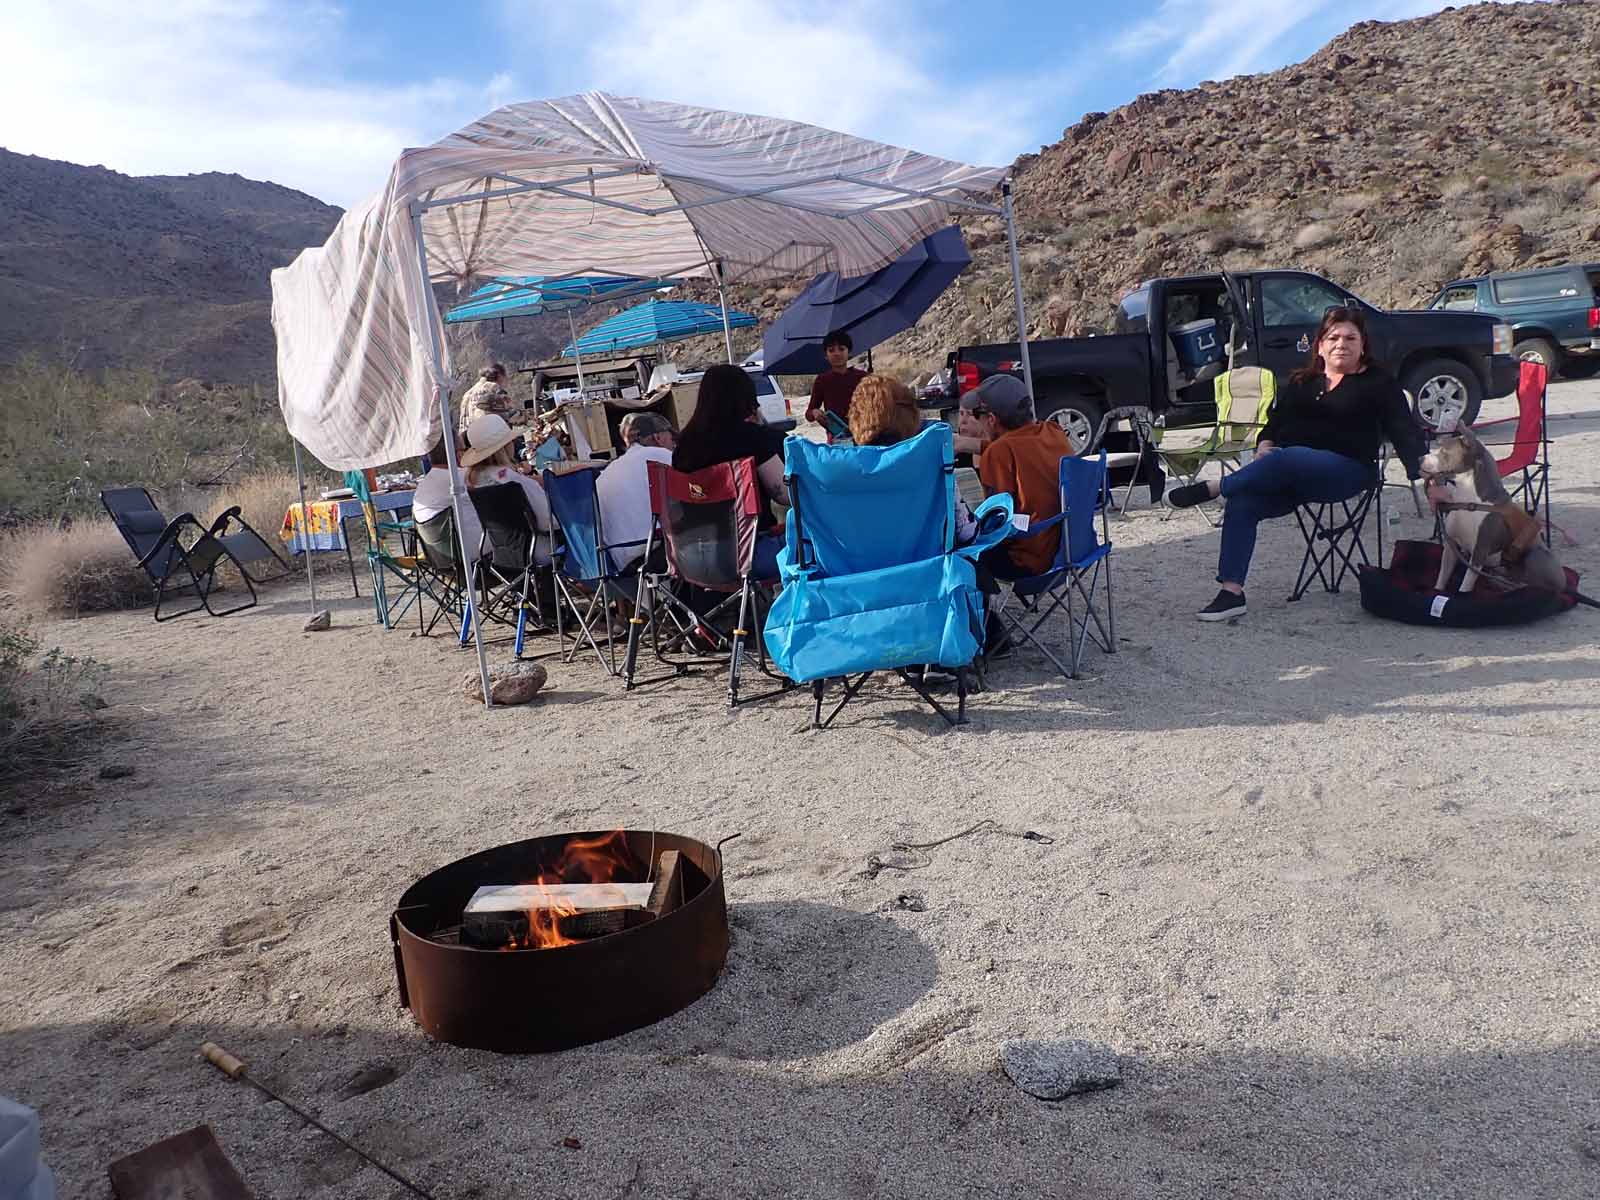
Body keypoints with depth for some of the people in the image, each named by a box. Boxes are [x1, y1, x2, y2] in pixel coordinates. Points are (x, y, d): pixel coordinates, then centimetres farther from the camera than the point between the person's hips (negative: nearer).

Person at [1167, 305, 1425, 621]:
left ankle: (1212, 487, -26)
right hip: (1290, 473, 4)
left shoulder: (1378, 382, 7)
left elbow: (1403, 428, -2)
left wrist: (1419, 465, -19)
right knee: (1242, 503, -23)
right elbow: (1275, 423, 15)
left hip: (1346, 470, -4)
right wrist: (1264, 447, -7)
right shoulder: (1301, 382, 20)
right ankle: (1231, 593, -25)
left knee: (1287, 459, -38)